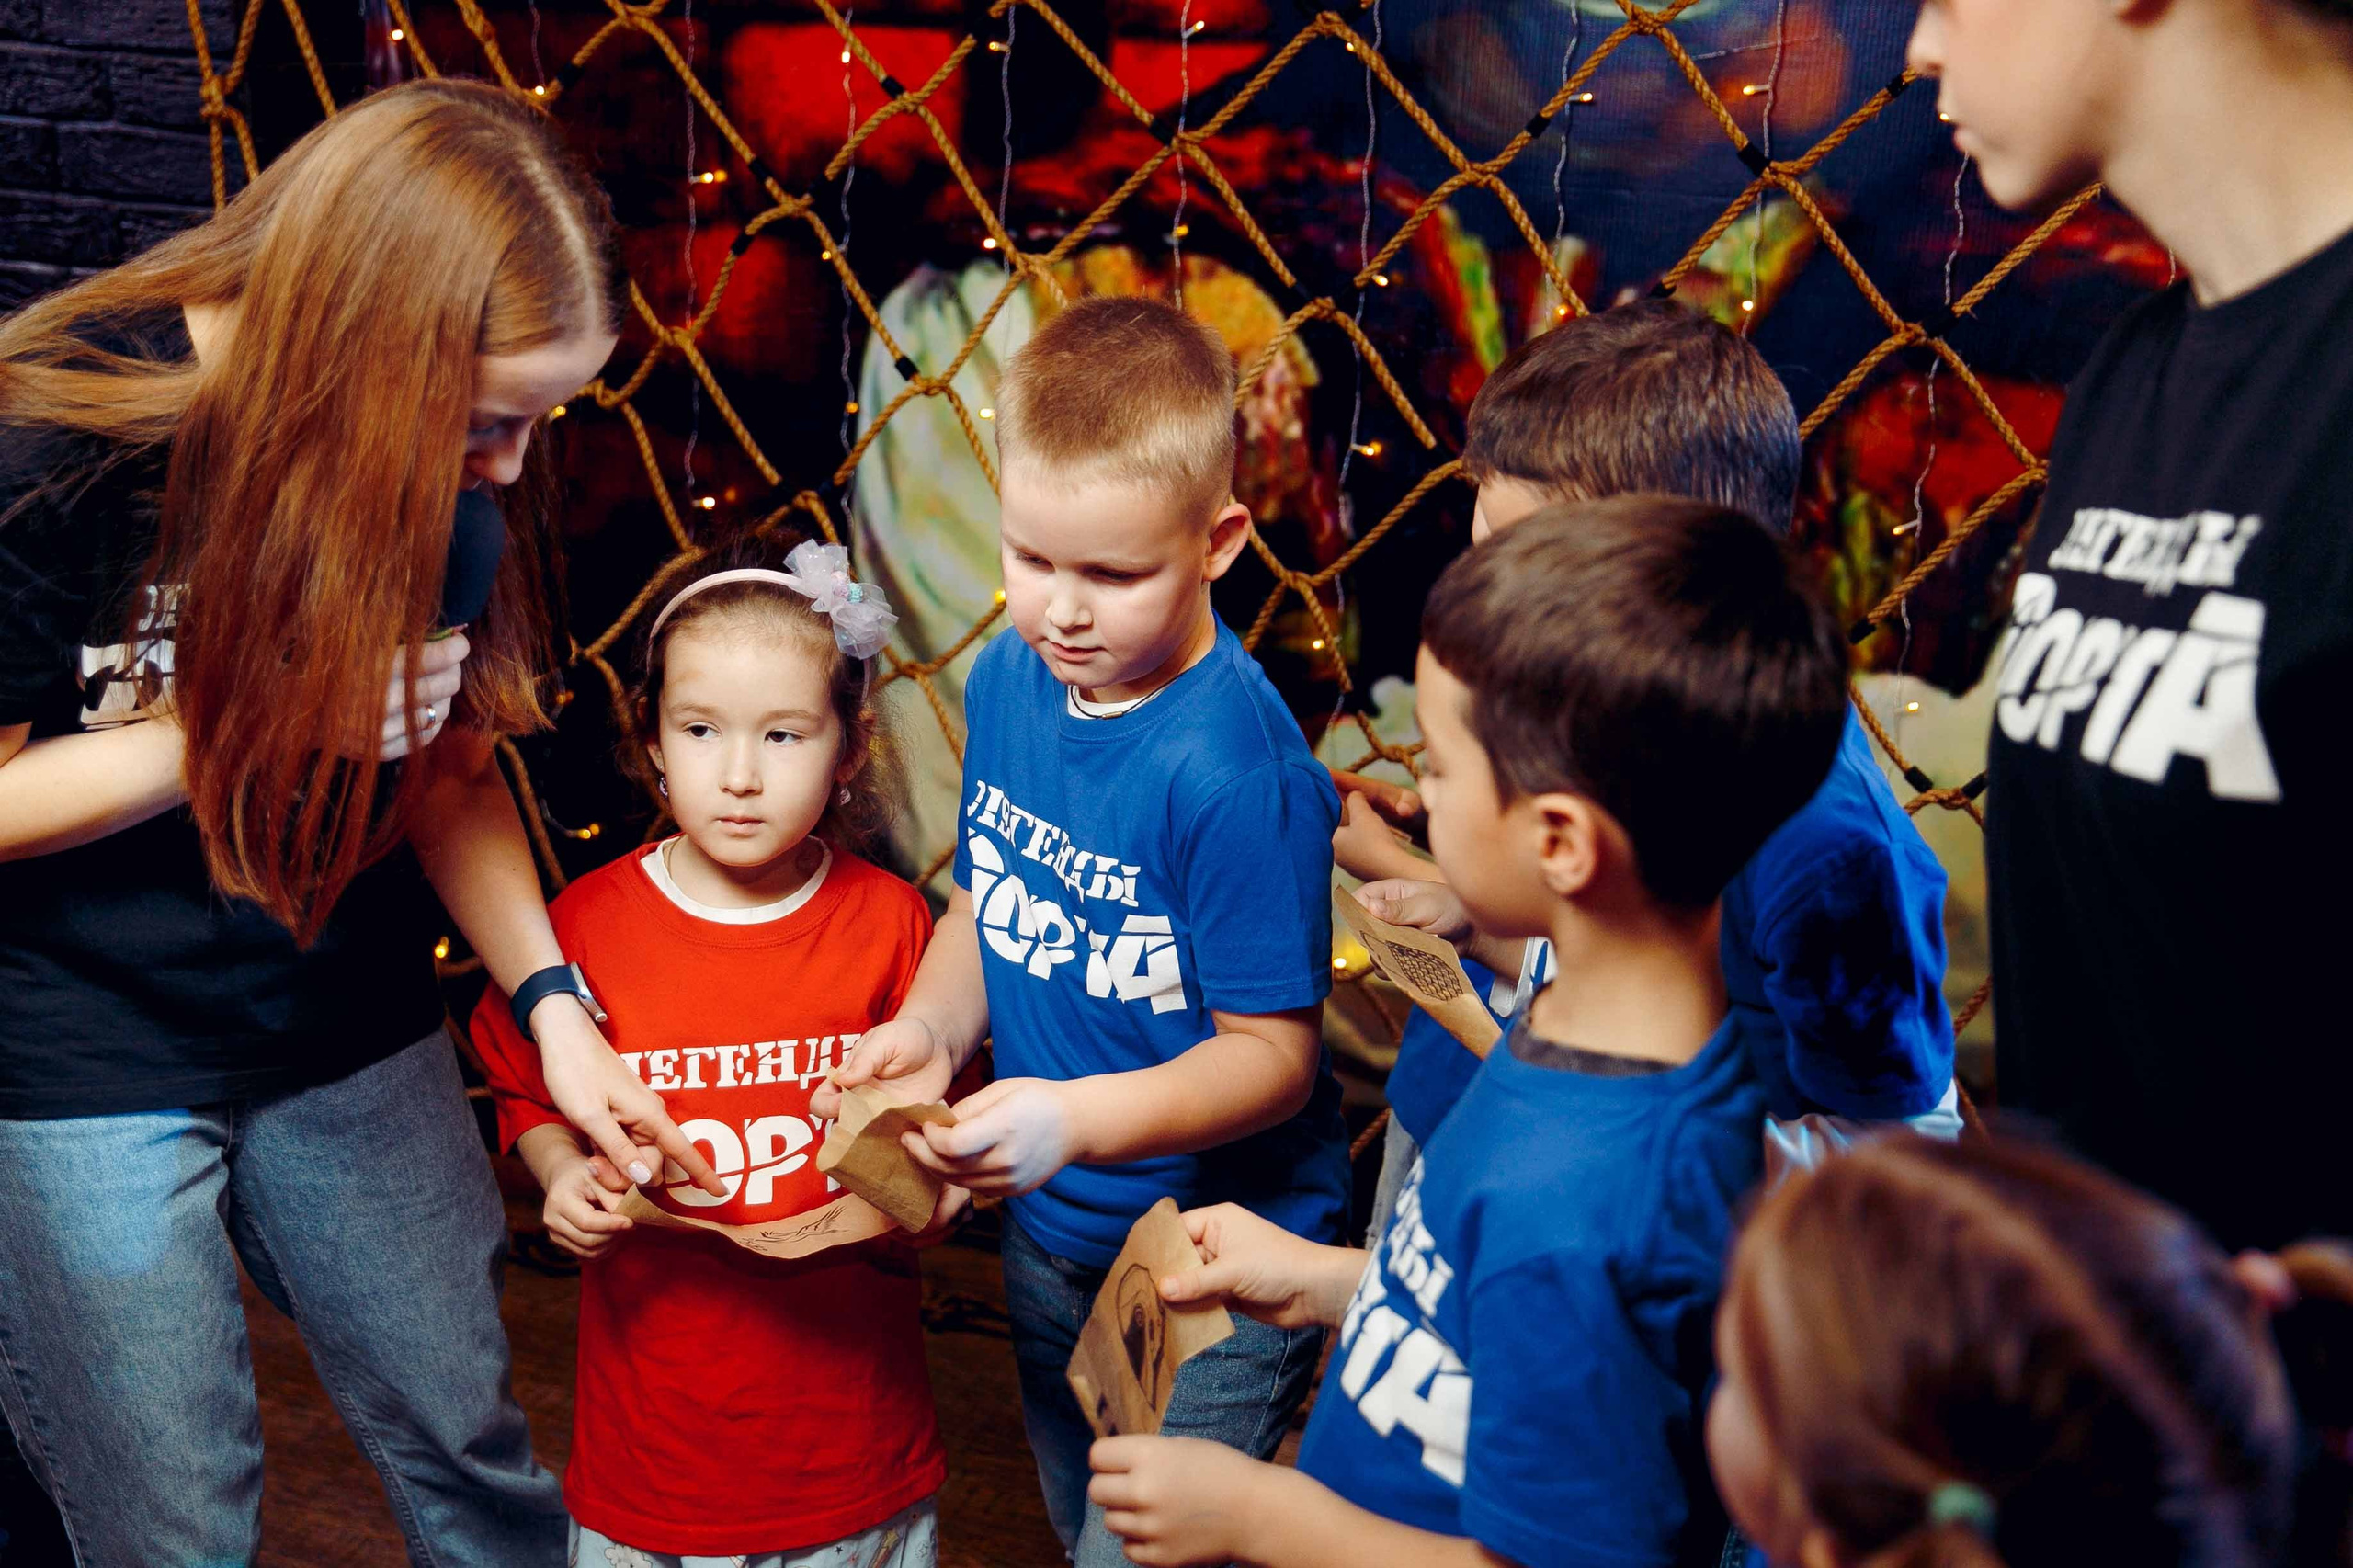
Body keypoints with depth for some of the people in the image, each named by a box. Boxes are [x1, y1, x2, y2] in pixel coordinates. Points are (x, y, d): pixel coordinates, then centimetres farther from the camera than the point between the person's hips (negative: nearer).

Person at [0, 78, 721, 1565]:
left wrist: (551, 1002, -10)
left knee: (469, 1447, 14)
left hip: (351, 1030, 4)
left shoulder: (442, 473, -9)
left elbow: (450, 766, 1)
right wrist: (269, 717, -24)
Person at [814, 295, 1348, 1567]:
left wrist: (1079, 1118, -37)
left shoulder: (1235, 768, -29)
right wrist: (932, 1026, -11)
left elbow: (1273, 1052, -23)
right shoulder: (1010, 676, -6)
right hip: (1048, 1228, 7)